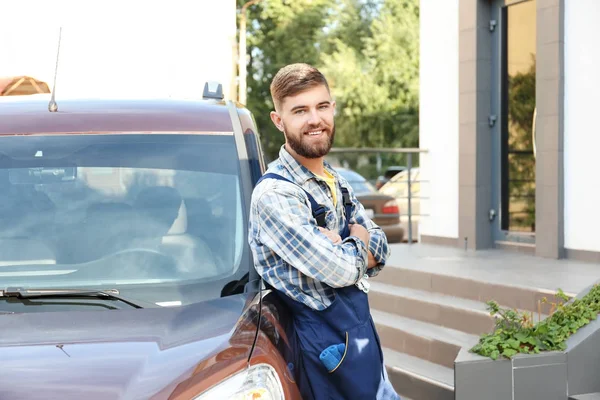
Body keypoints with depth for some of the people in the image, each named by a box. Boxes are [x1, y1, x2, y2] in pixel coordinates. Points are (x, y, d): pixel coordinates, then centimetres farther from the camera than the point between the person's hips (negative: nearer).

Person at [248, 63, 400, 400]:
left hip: (361, 331, 8)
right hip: (330, 344, -8)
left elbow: (380, 252, 5)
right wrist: (359, 245, -2)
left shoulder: (336, 182, 10)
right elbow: (338, 270, -22)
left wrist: (342, 247, -15)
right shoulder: (274, 194, -19)